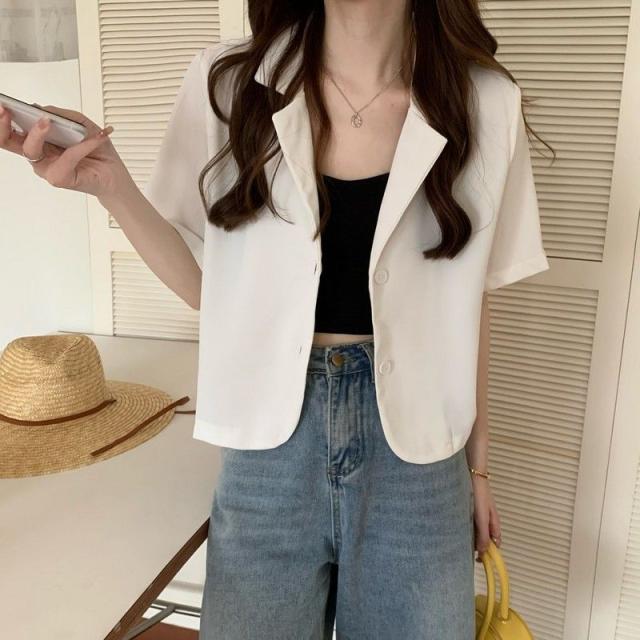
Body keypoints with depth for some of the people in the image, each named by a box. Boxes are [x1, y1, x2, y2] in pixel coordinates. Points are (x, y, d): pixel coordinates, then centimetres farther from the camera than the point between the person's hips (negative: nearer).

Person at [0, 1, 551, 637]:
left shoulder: (485, 104, -5)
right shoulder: (227, 80, -4)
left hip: (414, 450, 1)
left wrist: (476, 465, 10)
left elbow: (468, 305, 3)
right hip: (270, 447, 1)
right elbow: (208, 285, 1)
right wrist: (110, 183, -15)